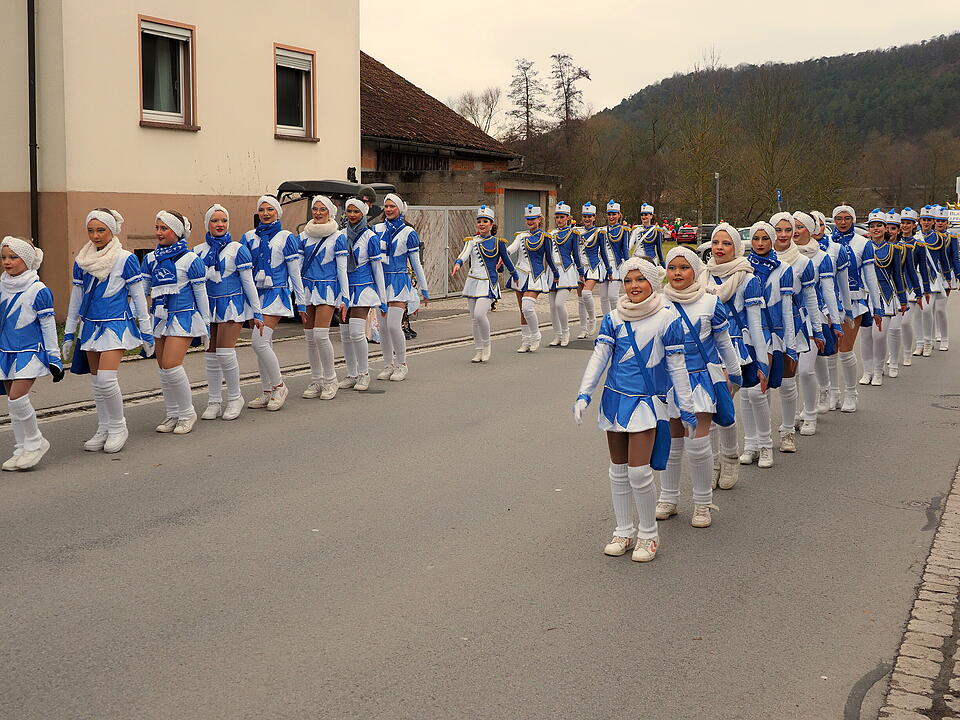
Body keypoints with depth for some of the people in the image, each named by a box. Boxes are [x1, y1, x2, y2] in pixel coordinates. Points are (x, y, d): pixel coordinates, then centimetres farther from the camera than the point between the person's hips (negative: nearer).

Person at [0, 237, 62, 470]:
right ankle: (21, 449, 17)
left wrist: (54, 358, -6)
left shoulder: (38, 290, -11)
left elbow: (48, 326, -7)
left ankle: (36, 442, 3)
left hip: (30, 351, -6)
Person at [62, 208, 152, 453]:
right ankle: (104, 429, 21)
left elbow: (138, 297, -2)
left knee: (106, 379, -16)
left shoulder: (126, 259, -6)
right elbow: (75, 299, 16)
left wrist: (147, 332, -1)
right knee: (96, 381, 9)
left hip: (116, 325, -5)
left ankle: (118, 428, 2)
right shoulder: (81, 262, 7)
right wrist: (69, 333, 16)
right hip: (90, 326, 6)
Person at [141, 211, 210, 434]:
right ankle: (172, 415, 22)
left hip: (183, 317, -6)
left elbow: (201, 294, -1)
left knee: (172, 365, -16)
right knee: (163, 369, 9)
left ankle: (187, 413, 1)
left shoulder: (189, 259, -5)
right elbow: (141, 290, 10)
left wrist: (205, 324, 1)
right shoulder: (150, 259, 9)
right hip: (160, 319, 6)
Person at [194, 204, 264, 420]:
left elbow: (248, 283, -1)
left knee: (225, 352, -11)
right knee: (211, 355, 5)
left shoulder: (237, 249, -3)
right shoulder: (198, 251, 8)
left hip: (232, 305, -4)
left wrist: (257, 313, -1)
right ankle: (214, 402, 15)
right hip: (208, 306, 4)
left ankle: (235, 398, 7)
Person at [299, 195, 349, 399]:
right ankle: (316, 380, 15)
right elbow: (298, 265, 13)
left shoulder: (338, 237, -1)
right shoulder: (304, 236, 10)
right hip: (307, 288, 5)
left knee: (320, 334, -15)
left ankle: (330, 380, -1)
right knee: (309, 336, 4)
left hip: (327, 288, -4)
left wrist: (344, 297, -5)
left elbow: (342, 269, -1)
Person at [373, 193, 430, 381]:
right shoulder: (377, 230, 9)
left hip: (399, 281, -4)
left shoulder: (408, 233, 0)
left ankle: (401, 365, 3)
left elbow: (416, 263, 3)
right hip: (380, 280, 4)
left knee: (393, 325, -12)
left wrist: (424, 290, 4)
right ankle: (389, 364, 16)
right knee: (383, 326, 4)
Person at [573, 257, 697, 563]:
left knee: (639, 471, -11)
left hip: (647, 402, -4)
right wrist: (584, 394, -11)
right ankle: (624, 531, 25)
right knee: (618, 470, 11)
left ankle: (648, 534, 8)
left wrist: (687, 408, 1)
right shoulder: (613, 319, 5)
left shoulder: (667, 318, -5)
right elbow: (599, 357, 0)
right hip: (615, 399, 4)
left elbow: (677, 366, -2)